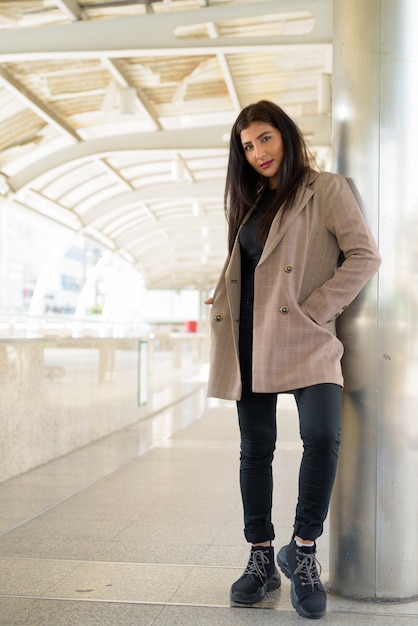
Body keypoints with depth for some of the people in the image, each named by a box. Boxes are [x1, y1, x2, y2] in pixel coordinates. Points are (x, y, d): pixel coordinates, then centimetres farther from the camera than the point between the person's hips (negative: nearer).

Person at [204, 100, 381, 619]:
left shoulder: (326, 190, 2)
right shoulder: (252, 202, 20)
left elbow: (364, 256, -7)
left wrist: (316, 309, -12)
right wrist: (221, 304, 9)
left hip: (303, 338, -5)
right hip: (249, 341, 5)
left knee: (323, 436, -23)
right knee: (255, 449, 6)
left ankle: (303, 551, -5)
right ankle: (261, 559, 17)